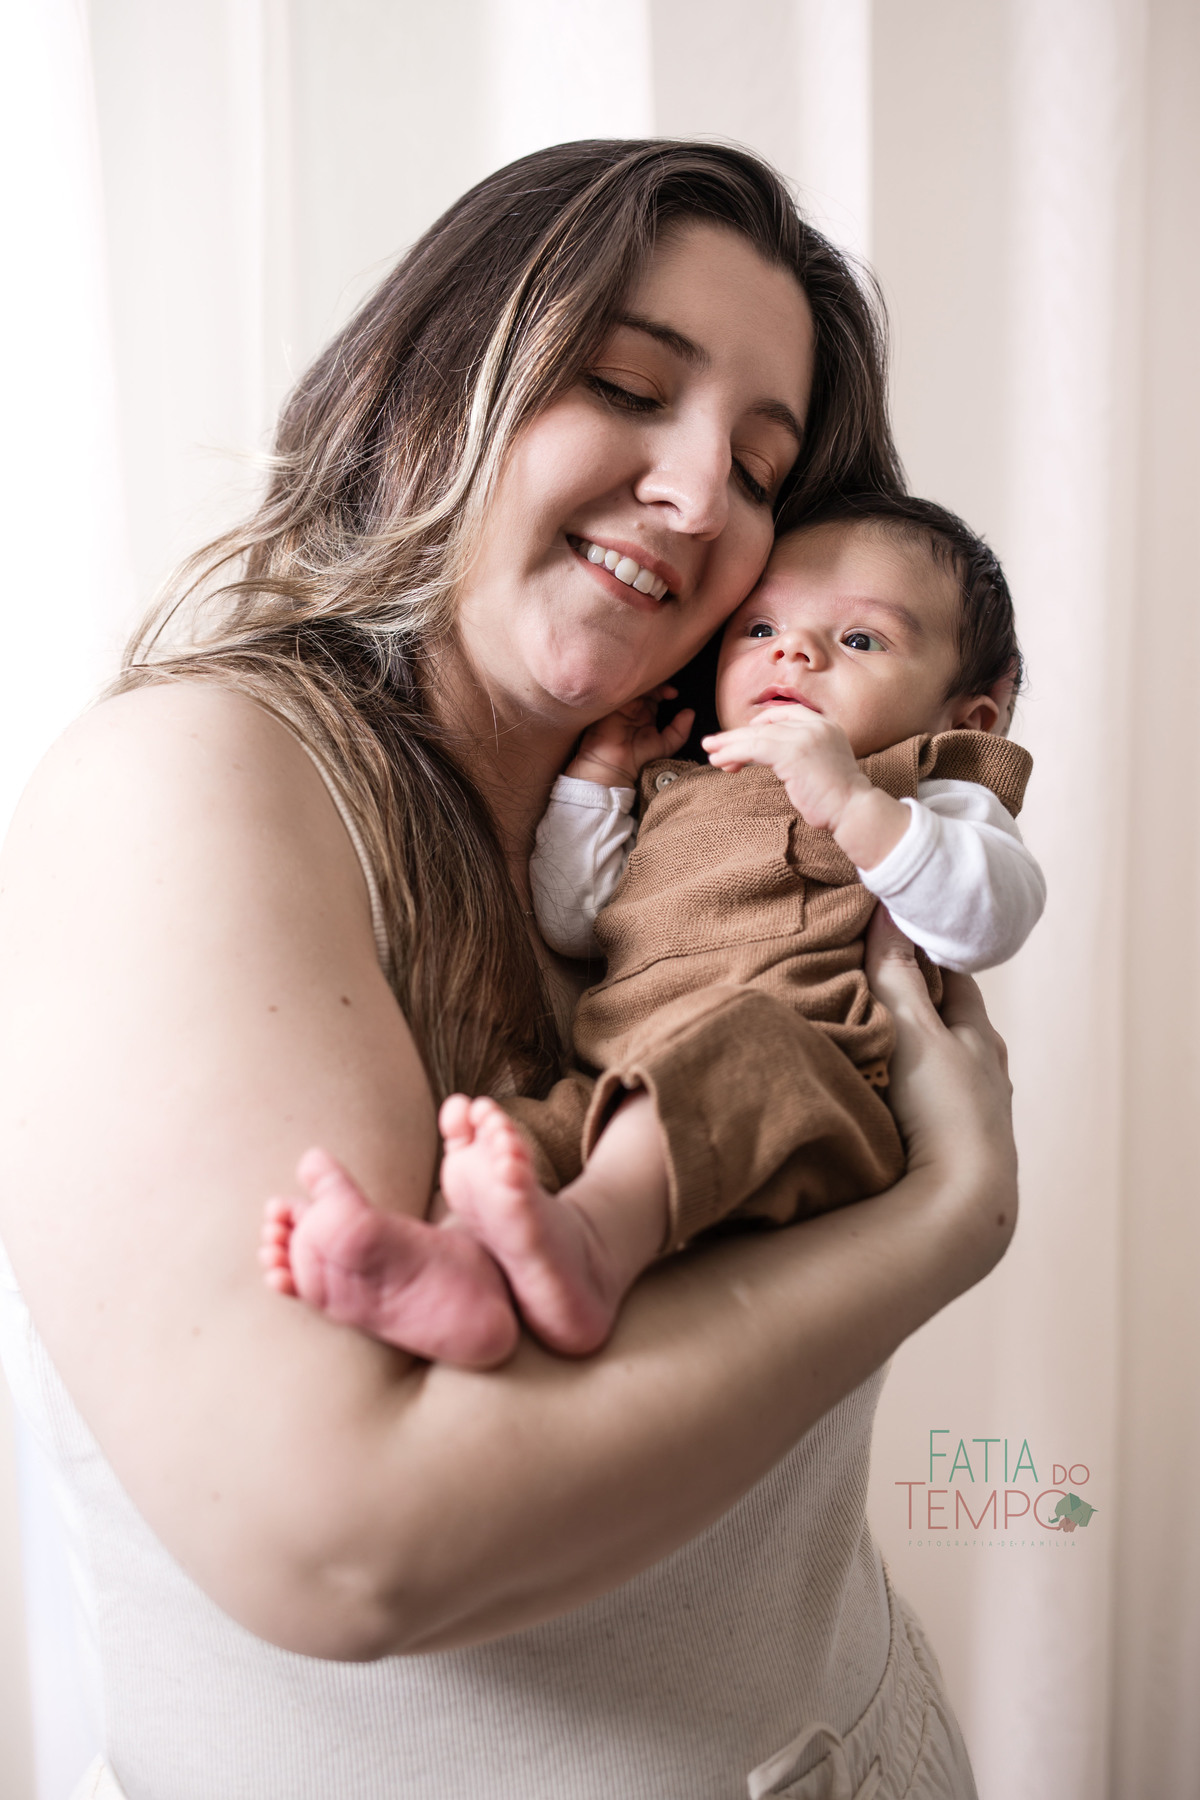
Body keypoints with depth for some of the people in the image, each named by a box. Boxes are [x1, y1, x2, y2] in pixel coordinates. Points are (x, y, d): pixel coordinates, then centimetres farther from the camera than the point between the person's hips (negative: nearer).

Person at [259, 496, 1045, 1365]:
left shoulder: (933, 801, 20)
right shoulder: (676, 792, 34)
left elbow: (992, 919, -3)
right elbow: (568, 922, 33)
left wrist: (852, 802, -15)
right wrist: (598, 770, 29)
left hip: (812, 1085, -4)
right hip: (631, 1102, 5)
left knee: (735, 1034, -37)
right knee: (506, 1124, -24)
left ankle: (591, 1245, -55)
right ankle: (453, 1267, -52)